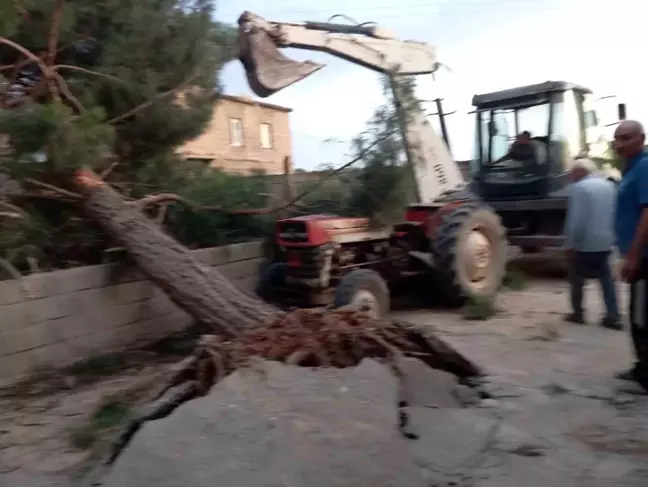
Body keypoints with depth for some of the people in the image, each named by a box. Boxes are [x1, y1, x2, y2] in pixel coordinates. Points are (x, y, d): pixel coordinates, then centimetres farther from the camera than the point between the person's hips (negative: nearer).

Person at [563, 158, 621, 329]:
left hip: (585, 244, -7)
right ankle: (613, 316, 6)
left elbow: (576, 219, -19)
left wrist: (571, 244, -14)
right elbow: (613, 214, 15)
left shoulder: (579, 187, -12)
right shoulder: (609, 186, 11)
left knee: (577, 279, 8)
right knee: (606, 278, 11)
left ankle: (578, 313, 16)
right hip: (605, 242, 7)